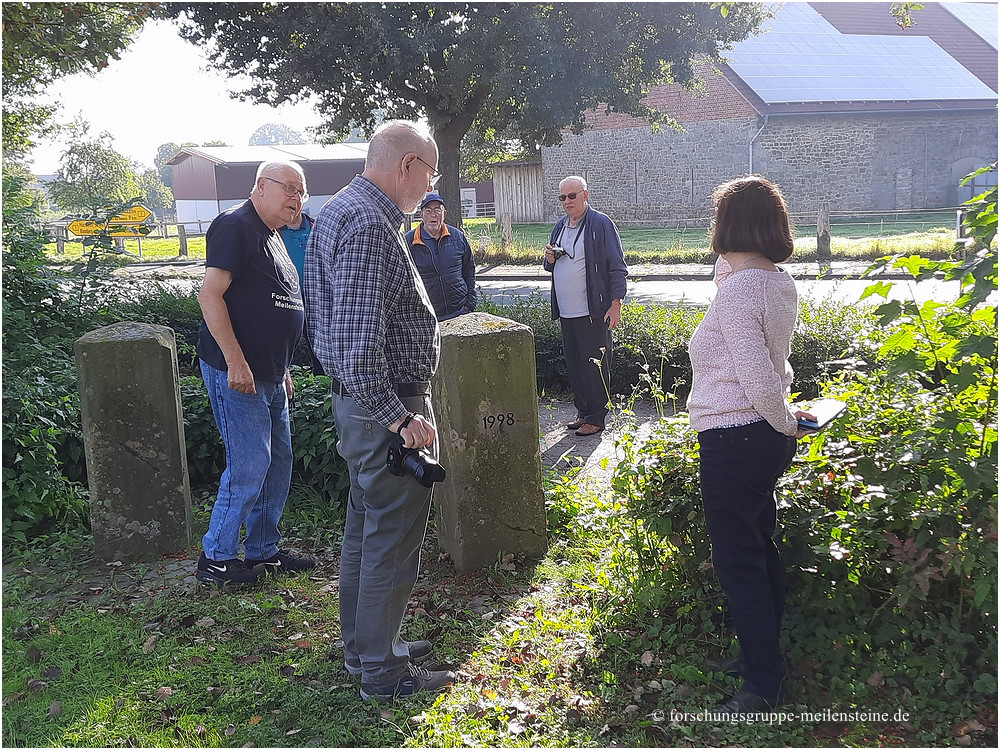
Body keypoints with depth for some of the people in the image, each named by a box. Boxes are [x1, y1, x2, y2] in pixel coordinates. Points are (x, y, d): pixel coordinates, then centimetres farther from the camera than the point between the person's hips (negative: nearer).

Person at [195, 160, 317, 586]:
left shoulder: (271, 236, 19)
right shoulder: (235, 226, -10)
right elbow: (210, 295, -19)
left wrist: (282, 369, 24)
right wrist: (235, 361, -23)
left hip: (269, 374, 10)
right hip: (237, 371, -10)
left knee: (278, 463, 13)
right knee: (249, 466, -8)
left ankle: (263, 551, 24)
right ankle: (215, 559, 5)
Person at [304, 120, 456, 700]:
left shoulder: (340, 210, 13)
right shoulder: (370, 226, -22)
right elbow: (359, 342, -28)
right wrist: (399, 418, -23)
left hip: (359, 401, 11)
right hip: (384, 405, -11)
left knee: (367, 525, 20)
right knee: (394, 538, 1)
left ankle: (363, 644, 34)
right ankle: (382, 670, 14)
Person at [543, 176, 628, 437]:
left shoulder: (601, 224, -8)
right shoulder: (560, 226, 14)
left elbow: (617, 267, -9)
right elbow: (553, 268, 25)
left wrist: (616, 303, -15)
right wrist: (550, 259, 1)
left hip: (592, 312, -7)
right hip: (566, 311, 8)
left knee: (595, 365, -1)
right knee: (574, 364, 13)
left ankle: (596, 418, 8)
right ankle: (583, 412, 25)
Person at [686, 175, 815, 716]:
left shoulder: (736, 291, -21)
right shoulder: (781, 285, 6)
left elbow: (759, 382, -24)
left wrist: (787, 424, -8)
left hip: (733, 440, -9)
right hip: (766, 436, 9)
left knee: (737, 561, 0)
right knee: (759, 548, 20)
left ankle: (762, 688, 10)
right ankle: (764, 655, 35)